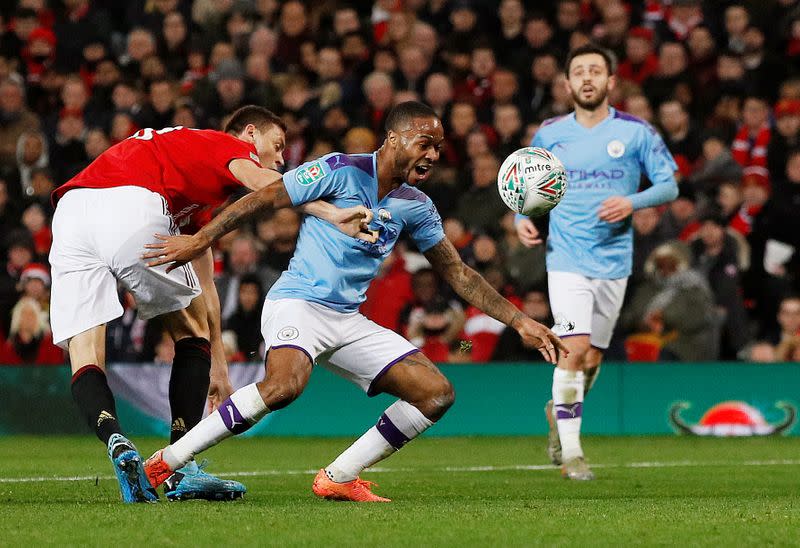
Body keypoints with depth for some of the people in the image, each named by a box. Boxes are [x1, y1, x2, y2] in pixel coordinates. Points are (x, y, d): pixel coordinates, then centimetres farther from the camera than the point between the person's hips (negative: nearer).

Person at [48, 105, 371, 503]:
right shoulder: (231, 147, 19)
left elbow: (203, 283, 43)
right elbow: (264, 183, -9)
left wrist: (218, 365, 44)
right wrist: (332, 212, -20)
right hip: (132, 209, -7)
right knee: (191, 332, 12)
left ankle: (116, 443, -25)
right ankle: (180, 469, 7)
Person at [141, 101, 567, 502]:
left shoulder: (417, 207, 11)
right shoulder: (341, 171, -8)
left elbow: (457, 273, 17)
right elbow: (262, 200, -5)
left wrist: (519, 322, 12)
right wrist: (200, 240, -9)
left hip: (349, 321, 7)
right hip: (298, 303, -7)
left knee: (436, 393, -3)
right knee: (285, 384, -37)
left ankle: (337, 478, 3)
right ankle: (163, 463, -26)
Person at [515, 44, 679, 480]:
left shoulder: (636, 132, 1)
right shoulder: (549, 134, 4)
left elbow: (669, 184, 2)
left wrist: (632, 202, -16)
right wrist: (522, 218, -2)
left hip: (614, 260, 1)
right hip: (567, 259, -1)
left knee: (592, 358, 8)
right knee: (575, 349, -16)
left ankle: (559, 410, 39)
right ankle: (570, 452, -10)